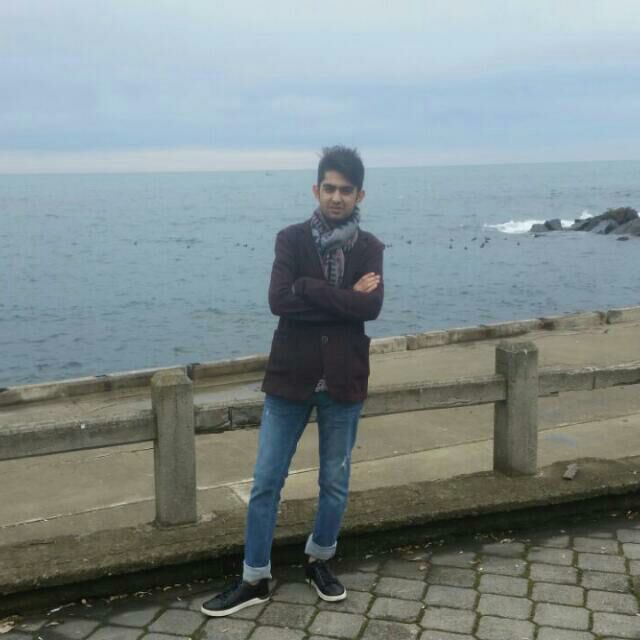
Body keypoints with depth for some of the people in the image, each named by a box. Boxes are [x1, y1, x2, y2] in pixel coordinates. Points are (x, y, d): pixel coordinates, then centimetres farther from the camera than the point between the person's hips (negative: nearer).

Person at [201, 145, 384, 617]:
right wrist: (344, 298, -16)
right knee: (266, 482, 4)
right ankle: (255, 579, 18)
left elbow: (372, 307, -16)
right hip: (291, 378, -1)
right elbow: (278, 300, -16)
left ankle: (319, 561, 36)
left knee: (336, 481, 13)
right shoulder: (292, 239, -2)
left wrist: (310, 290, -18)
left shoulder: (369, 248, 1)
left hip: (344, 382, 1)